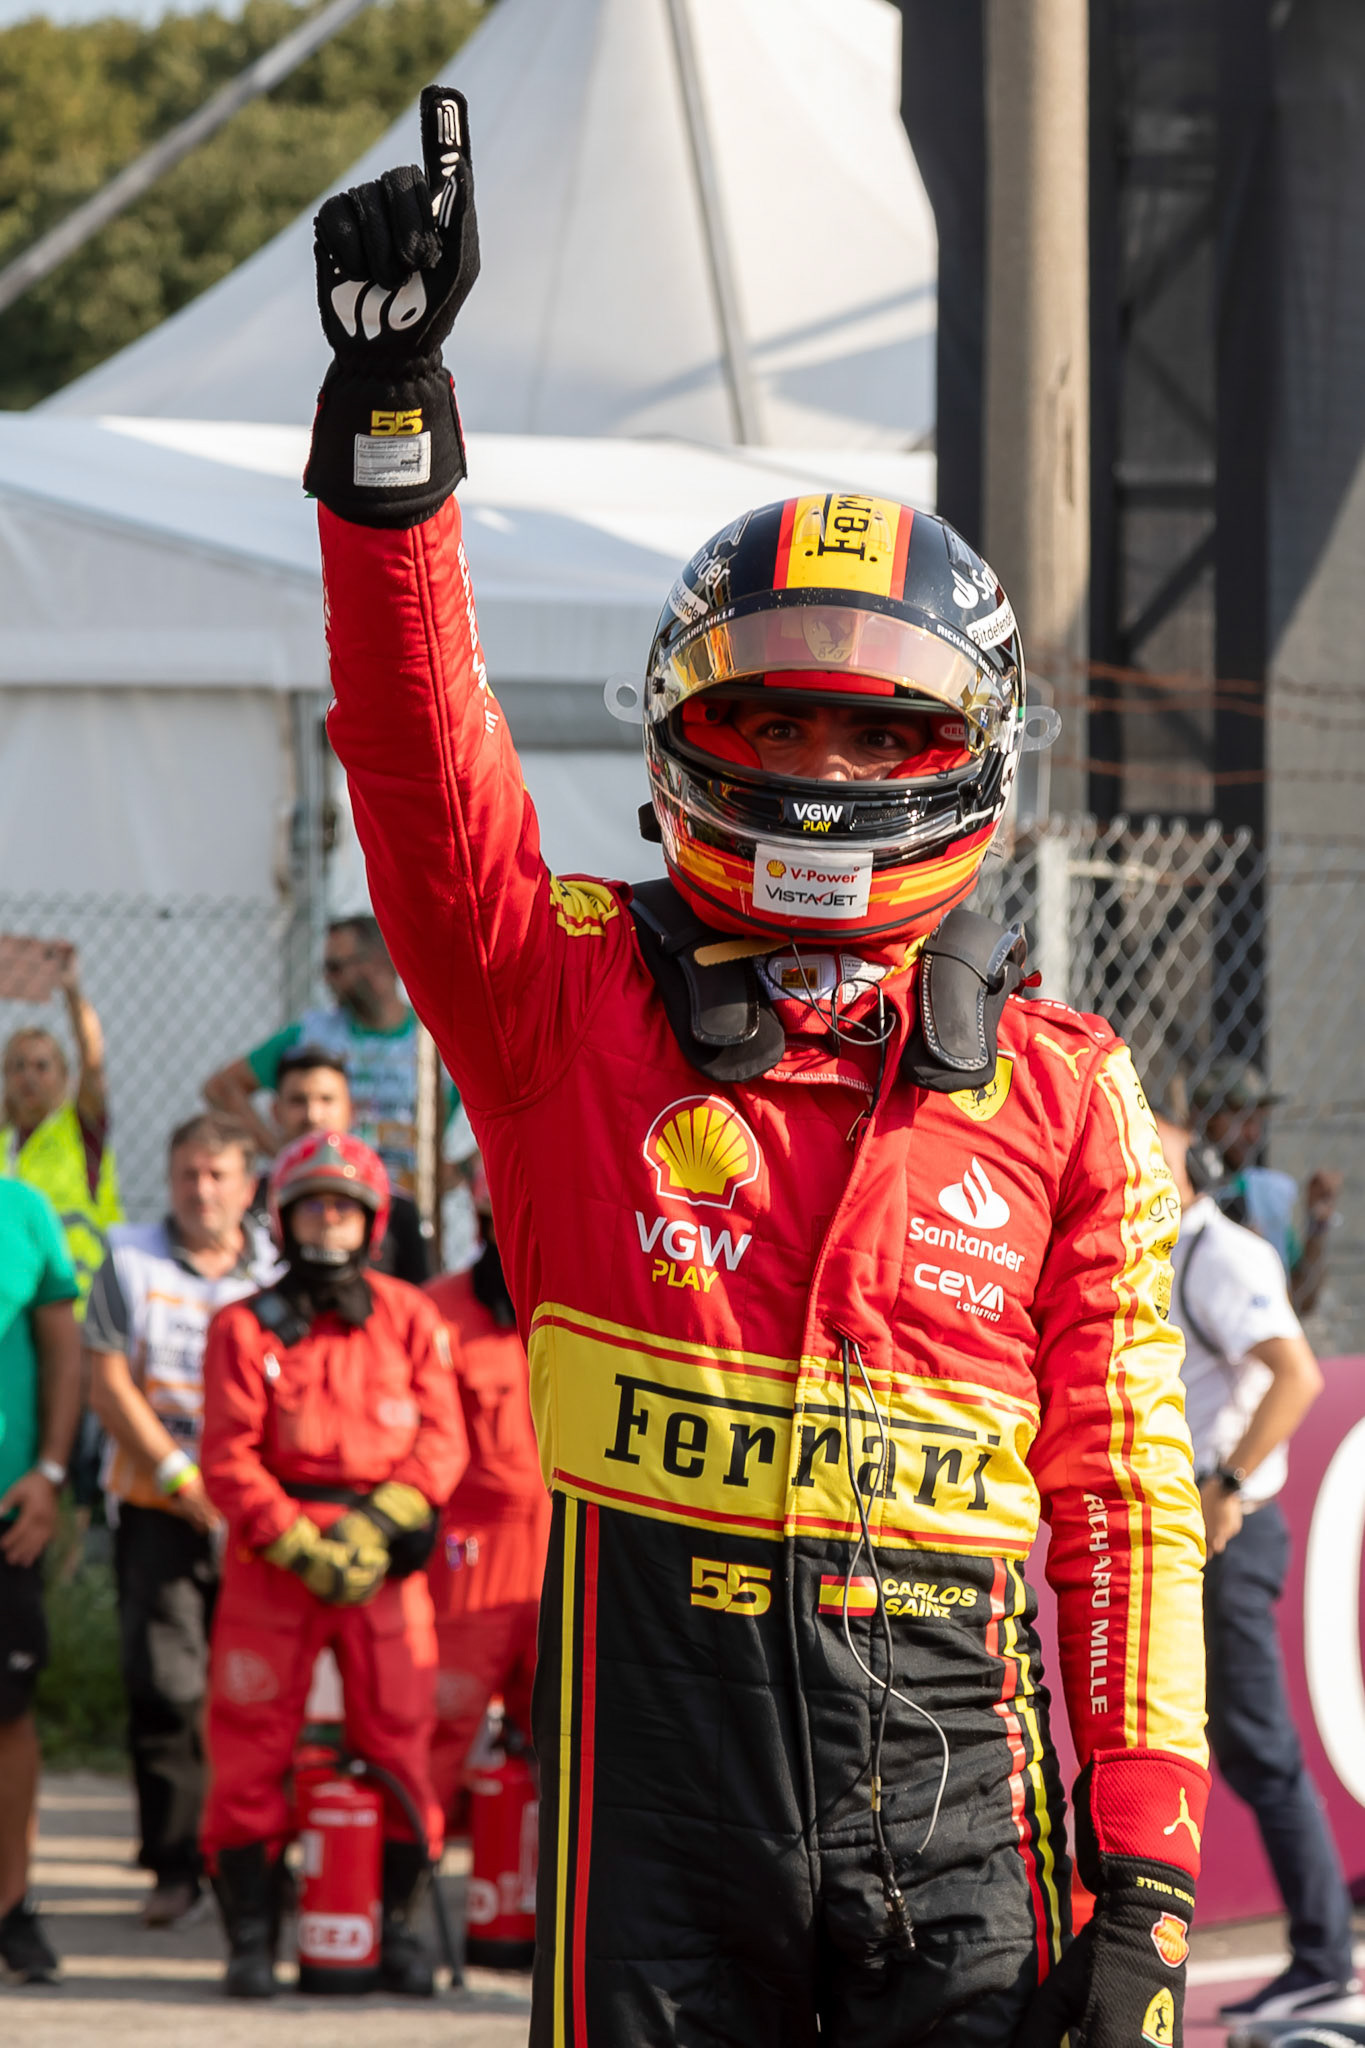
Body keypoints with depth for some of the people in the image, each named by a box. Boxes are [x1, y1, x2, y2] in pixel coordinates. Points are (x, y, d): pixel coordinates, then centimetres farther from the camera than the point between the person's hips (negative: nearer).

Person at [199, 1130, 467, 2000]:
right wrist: (298, 1545, -14)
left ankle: (402, 1927, 8)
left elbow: (441, 1439, 2)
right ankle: (252, 1935, 2)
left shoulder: (410, 1319, 9)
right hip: (272, 1558, -1)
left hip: (386, 1562, 1)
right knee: (252, 1742, -3)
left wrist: (378, 1524, -12)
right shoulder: (247, 1329, 5)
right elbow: (229, 1461, -1)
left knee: (400, 1736, -1)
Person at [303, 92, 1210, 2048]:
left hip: (951, 1783, 0)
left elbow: (1126, 1500, 6)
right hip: (657, 1766, 0)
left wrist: (1144, 1867, -1)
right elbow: (424, 759, -10)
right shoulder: (574, 1003, 6)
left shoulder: (1062, 1098, 7)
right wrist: (390, 410, -23)